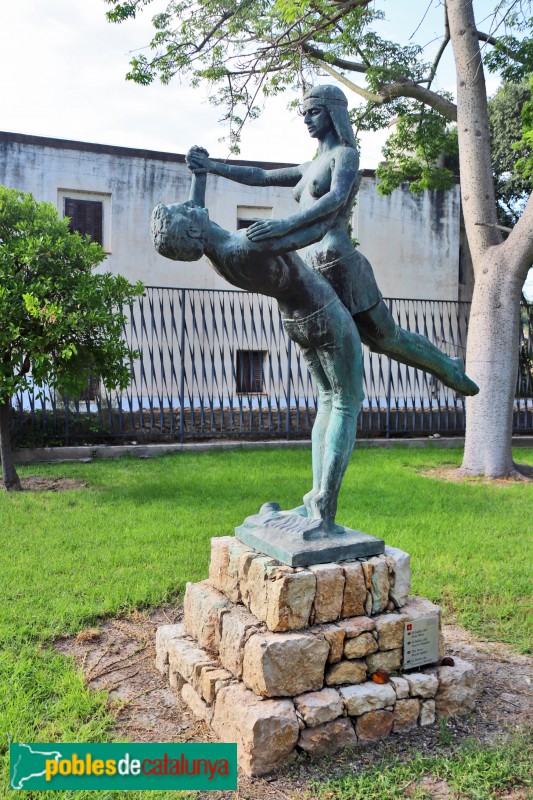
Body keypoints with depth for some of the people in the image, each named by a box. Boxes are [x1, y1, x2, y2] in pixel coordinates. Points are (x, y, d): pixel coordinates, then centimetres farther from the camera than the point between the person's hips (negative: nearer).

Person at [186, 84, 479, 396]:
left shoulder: (346, 154, -3)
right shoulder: (311, 168, 22)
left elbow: (337, 198, -23)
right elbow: (261, 177, 19)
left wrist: (287, 224, -37)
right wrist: (212, 166, 6)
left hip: (342, 265, -7)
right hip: (317, 273, 7)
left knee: (389, 337, 9)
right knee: (379, 341, 15)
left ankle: (450, 368, 34)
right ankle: (447, 369, 34)